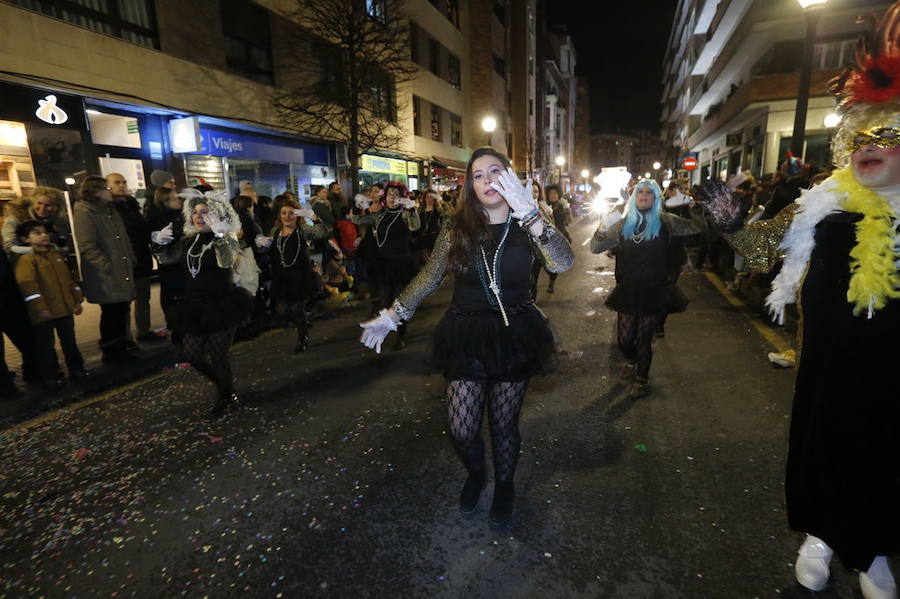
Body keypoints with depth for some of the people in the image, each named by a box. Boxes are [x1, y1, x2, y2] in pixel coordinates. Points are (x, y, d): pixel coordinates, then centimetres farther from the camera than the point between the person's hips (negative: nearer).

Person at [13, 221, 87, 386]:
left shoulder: (57, 254, 12)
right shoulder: (26, 259, -9)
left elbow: (70, 278, 16)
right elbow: (28, 284, -18)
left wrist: (77, 300, 11)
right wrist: (40, 307, -22)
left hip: (65, 308, 6)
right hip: (44, 312, -6)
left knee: (69, 341, 15)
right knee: (45, 345, 6)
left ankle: (76, 369, 26)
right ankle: (49, 377, 16)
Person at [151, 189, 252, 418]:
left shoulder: (226, 240, -10)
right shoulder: (189, 240, 8)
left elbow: (226, 262, -29)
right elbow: (166, 258, 14)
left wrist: (219, 234, -38)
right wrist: (159, 243, -4)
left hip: (221, 307, -7)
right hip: (194, 307, 7)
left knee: (217, 356, 3)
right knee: (192, 355, 11)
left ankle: (224, 395, 29)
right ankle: (226, 386, 35)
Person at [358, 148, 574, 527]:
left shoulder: (526, 228, -4)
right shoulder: (457, 229, -2)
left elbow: (562, 263, -23)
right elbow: (428, 278, 5)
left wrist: (528, 212, -31)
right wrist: (391, 316, 4)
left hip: (514, 339, 0)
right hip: (467, 338, 1)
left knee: (504, 425, 12)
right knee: (461, 429, 3)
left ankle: (504, 486, 43)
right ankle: (475, 474, 39)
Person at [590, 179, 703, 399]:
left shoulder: (665, 222, -1)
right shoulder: (622, 224, 1)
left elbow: (697, 228, -6)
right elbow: (595, 248, -3)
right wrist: (603, 226, -19)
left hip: (655, 292, -2)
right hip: (627, 291, 2)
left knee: (643, 339, 7)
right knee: (624, 339, 8)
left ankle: (642, 380, 32)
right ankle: (632, 362, 44)